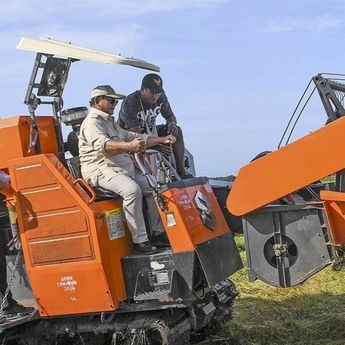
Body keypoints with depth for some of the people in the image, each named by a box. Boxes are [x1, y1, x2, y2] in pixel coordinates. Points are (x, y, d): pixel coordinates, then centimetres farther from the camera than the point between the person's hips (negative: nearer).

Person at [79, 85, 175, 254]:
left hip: (125, 169, 10)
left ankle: (158, 232, 3)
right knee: (132, 189, -33)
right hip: (102, 170, -10)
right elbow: (103, 145, -28)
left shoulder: (110, 123, 26)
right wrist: (128, 146, -46)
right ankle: (139, 240, -28)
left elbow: (135, 137, 29)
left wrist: (162, 140, 20)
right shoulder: (91, 123, -7)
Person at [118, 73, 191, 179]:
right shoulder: (129, 103, -27)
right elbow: (135, 132, -33)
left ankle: (180, 171, -16)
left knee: (177, 131, -14)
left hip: (149, 131, 6)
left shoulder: (161, 98, -7)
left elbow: (170, 116, 7)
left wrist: (172, 124, -21)